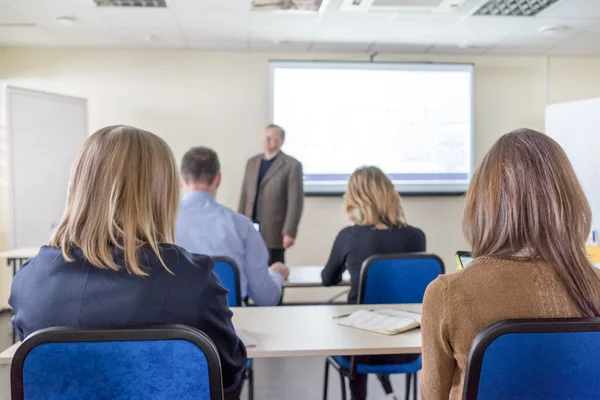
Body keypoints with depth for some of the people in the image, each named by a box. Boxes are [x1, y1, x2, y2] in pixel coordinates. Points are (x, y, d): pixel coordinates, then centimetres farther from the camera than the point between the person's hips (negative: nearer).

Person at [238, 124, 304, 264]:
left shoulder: (292, 165, -5)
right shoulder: (252, 162, 13)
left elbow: (295, 202, -10)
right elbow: (245, 195, 14)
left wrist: (289, 232, -14)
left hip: (273, 231, -5)